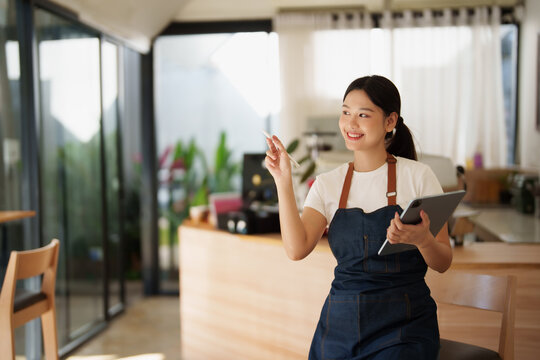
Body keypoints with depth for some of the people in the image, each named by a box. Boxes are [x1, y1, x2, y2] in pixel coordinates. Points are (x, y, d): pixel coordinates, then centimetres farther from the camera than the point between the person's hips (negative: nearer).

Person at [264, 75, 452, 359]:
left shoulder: (417, 176, -1)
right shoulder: (328, 184, 6)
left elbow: (443, 264, -1)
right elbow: (297, 249, -8)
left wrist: (422, 239, -22)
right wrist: (283, 181, -11)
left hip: (403, 325, -2)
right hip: (341, 322, 3)